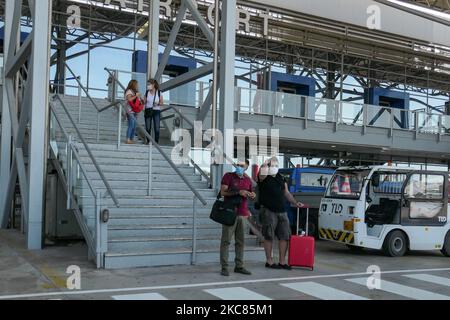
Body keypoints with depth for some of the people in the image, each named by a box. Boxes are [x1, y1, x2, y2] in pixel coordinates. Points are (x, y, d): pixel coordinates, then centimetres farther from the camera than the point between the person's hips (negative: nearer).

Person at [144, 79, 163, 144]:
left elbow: (162, 102, 2)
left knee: (157, 128, -5)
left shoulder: (159, 92, -2)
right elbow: (144, 102, 8)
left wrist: (158, 103, -17)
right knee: (148, 128, 2)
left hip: (156, 111, -2)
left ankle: (156, 142, 2)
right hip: (148, 111, 2)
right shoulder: (147, 92, 5)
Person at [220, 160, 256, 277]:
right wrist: (238, 192, -19)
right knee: (226, 241, -4)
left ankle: (239, 266, 14)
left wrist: (252, 195, 6)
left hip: (243, 214, 5)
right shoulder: (228, 176, -1)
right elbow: (223, 192, -11)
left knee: (240, 241, 8)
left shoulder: (247, 180, 16)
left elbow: (250, 193, 30)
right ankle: (224, 267, -1)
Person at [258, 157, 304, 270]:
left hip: (282, 211, 6)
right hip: (268, 211, -6)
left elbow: (287, 193, 21)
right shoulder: (264, 178, -2)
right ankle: (269, 261, 10)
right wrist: (264, 165, -26)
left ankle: (282, 261, 14)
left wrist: (295, 203, 13)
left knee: (285, 236, 5)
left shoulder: (281, 178, 17)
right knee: (269, 236, 1)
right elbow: (262, 174, -28)